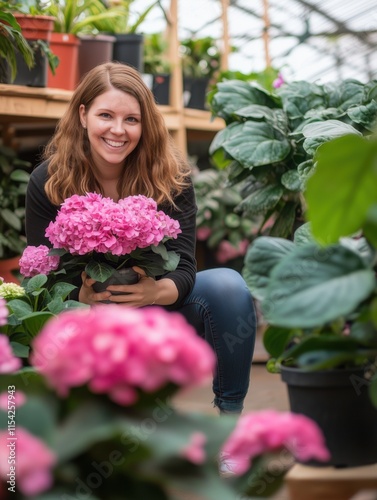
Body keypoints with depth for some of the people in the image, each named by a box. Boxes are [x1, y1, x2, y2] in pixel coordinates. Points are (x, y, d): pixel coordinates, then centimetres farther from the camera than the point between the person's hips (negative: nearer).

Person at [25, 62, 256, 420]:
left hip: (158, 304, 0)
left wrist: (155, 291, -41)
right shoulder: (46, 182, -13)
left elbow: (184, 268, -17)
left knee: (229, 286, -28)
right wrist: (84, 296, -35)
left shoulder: (170, 175, -14)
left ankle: (231, 412, -9)